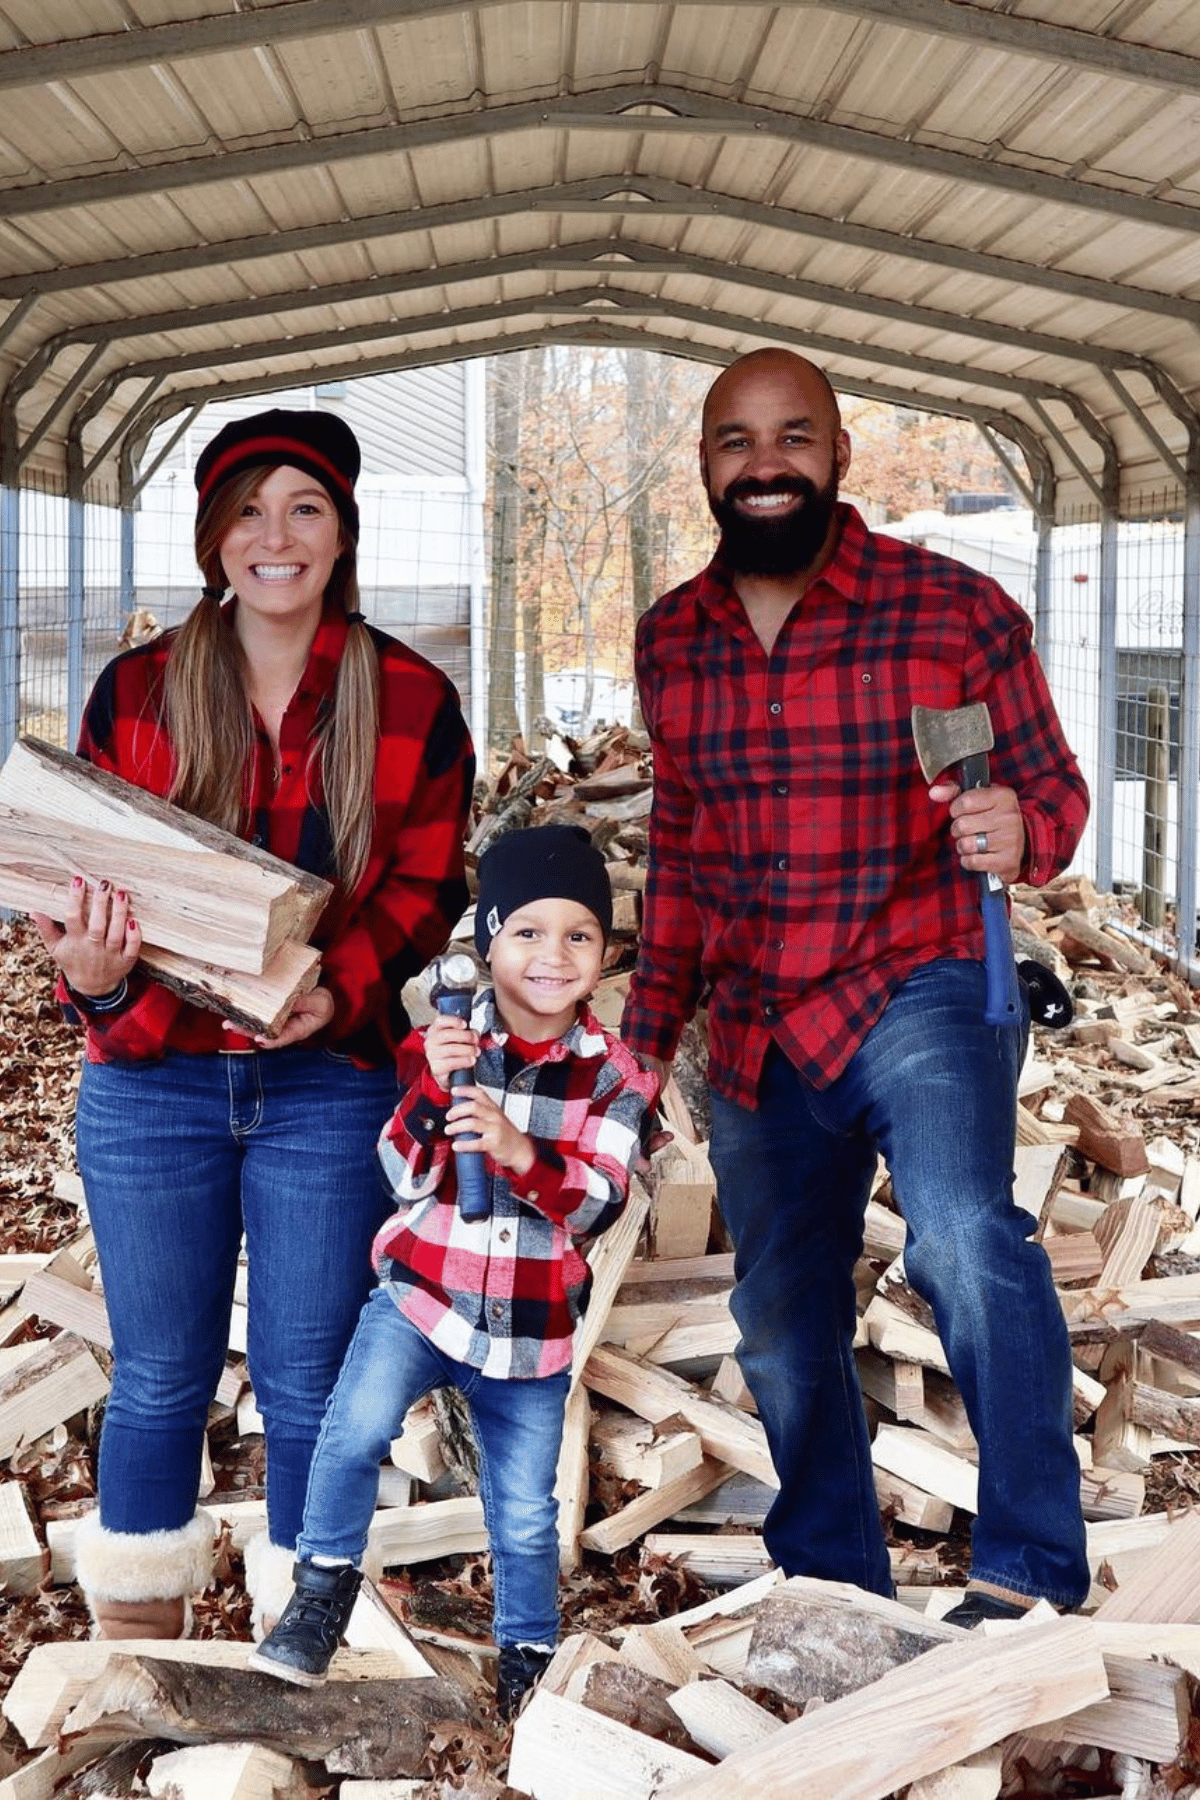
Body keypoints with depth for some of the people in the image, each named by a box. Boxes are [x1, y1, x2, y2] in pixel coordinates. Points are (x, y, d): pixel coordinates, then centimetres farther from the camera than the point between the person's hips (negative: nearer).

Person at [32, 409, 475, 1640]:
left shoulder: (410, 700, 0)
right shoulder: (137, 690, 2)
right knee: (159, 1378, 12)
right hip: (150, 1085, 1)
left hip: (327, 1087, -1)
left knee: (307, 1384, 7)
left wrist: (341, 986, -17)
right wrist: (92, 972, -19)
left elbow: (427, 887, 1)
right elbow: (87, 871, 3)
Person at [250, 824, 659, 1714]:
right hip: (422, 1292, -1)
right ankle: (325, 1588, -1)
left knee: (525, 1515, 11)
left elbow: (599, 1204, -13)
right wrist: (432, 1090, -27)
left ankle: (528, 1658, 36)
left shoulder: (614, 1073, -5)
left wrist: (519, 1152, -31)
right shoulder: (443, 1041, -6)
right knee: (357, 1425, -26)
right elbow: (408, 1176, -9)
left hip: (534, 1327, 1)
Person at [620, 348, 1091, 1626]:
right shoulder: (671, 639, 5)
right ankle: (830, 1585, 35)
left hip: (919, 990, -5)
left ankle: (1031, 1570, -14)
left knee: (964, 1239, -30)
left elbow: (1053, 787, -3)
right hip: (754, 1036, 5)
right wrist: (652, 1020, 15)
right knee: (781, 1328, 15)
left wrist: (1019, 833, -27)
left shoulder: (956, 611, -9)